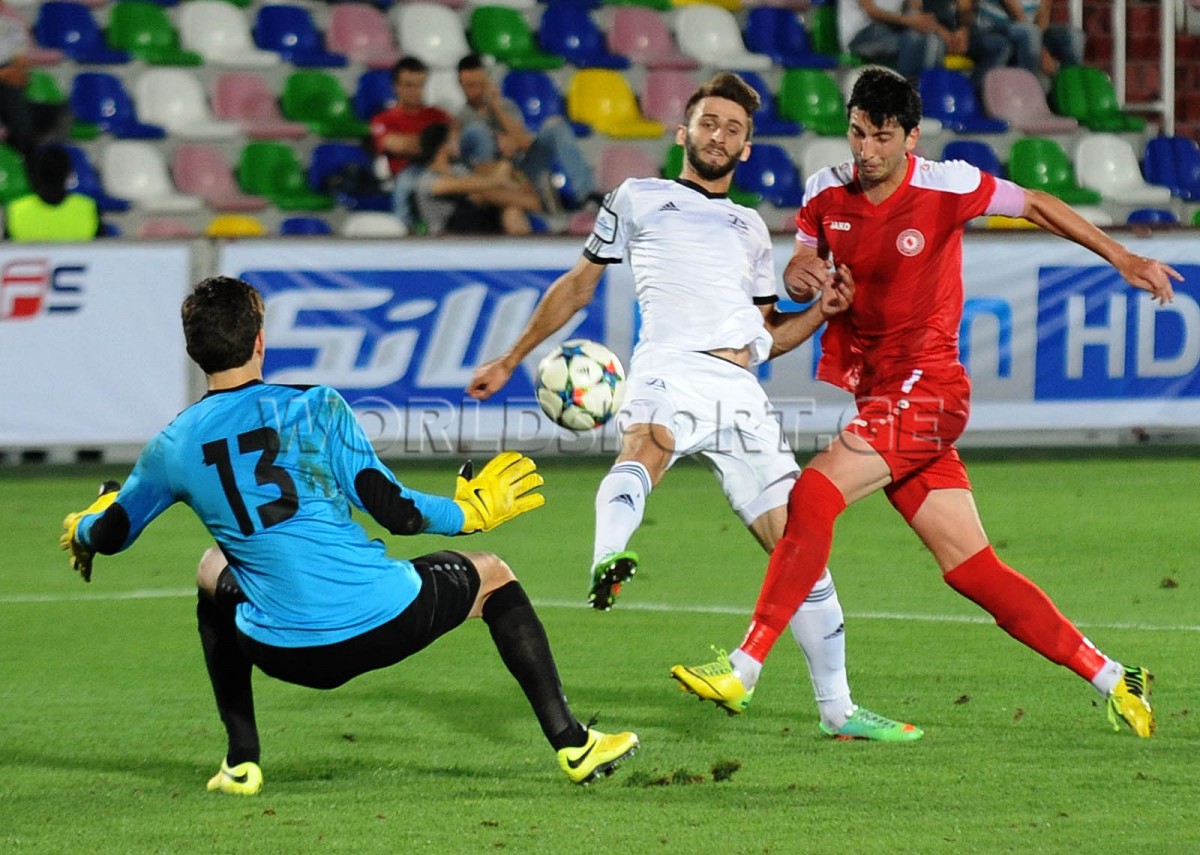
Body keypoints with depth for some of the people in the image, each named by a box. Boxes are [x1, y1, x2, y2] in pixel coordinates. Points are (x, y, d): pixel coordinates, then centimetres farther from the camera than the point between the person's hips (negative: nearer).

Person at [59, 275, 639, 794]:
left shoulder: (174, 447, 2)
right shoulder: (315, 407, -4)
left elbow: (108, 535, 18)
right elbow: (395, 511, -6)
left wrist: (79, 533, 42)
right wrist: (472, 511, 13)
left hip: (288, 654, 2)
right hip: (386, 621, -2)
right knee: (492, 576, 26)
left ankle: (241, 761, 27)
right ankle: (571, 744, 22)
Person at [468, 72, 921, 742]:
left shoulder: (751, 226, 30)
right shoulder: (639, 200, 21)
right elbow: (579, 286, 27)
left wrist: (821, 313, 9)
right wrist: (510, 361, 28)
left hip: (742, 392, 4)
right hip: (671, 368, -4)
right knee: (642, 453, -40)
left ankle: (838, 709, 8)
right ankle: (607, 562, -70)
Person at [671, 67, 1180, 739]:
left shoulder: (947, 187, -8)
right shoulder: (827, 193, 5)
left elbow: (1036, 204, 3)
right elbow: (802, 267, 19)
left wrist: (1123, 258, 0)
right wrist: (801, 273, -6)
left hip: (924, 389, -6)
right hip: (862, 392, 6)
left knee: (812, 497, -23)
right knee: (973, 569, 4)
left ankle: (744, 670, -22)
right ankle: (1111, 678, 13)